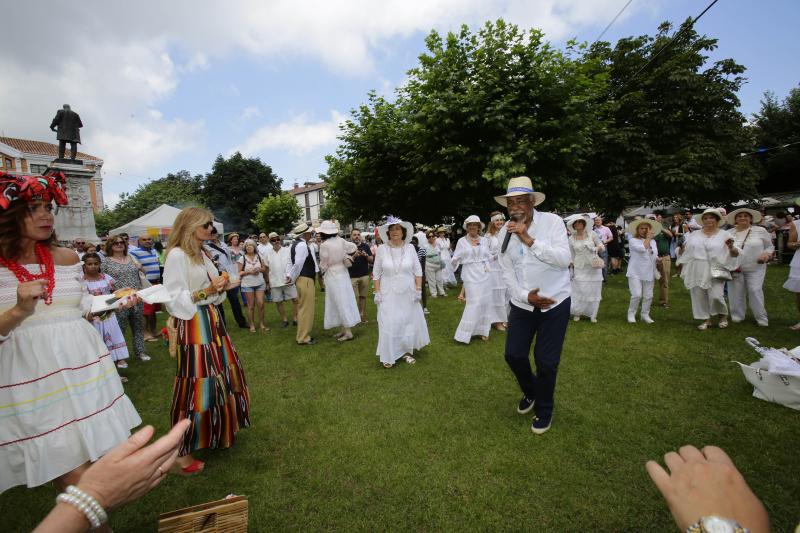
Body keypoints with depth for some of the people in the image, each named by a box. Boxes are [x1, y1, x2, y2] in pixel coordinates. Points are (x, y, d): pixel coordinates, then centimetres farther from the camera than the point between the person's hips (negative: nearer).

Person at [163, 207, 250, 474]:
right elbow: (175, 298, -17)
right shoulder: (177, 255, -12)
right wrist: (207, 291, -24)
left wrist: (220, 287, 3)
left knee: (220, 375, 16)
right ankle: (182, 451, 12)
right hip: (193, 324, -9)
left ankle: (217, 430, 36)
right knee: (196, 383, -3)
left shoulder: (203, 255, 13)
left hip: (212, 321, 9)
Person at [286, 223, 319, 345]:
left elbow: (290, 262, 11)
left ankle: (302, 334, 30)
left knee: (302, 308, 18)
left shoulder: (295, 244, 12)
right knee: (306, 309, -1)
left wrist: (289, 275, 3)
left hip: (301, 279, 10)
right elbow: (298, 264, -22)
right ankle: (303, 338, 8)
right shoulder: (302, 245, -19)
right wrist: (292, 277, -10)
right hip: (305, 279, -10)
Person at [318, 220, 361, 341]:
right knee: (344, 301, 12)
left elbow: (323, 264, -8)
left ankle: (348, 332, 5)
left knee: (341, 303, -1)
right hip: (343, 273, 6)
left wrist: (322, 270, 12)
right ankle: (344, 330, 22)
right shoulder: (341, 240, -3)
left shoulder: (324, 245, -18)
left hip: (332, 276, -6)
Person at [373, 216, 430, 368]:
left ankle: (406, 351, 31)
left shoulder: (410, 247, -4)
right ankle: (389, 356, 17)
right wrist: (377, 292, -3)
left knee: (410, 321, 12)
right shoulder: (382, 249, -6)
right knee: (389, 324, 1)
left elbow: (418, 270, 1)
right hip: (388, 293, -2)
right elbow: (376, 273, 0)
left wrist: (418, 289, -4)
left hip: (408, 293, 2)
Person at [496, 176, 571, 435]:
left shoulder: (552, 221, -11)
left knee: (546, 362, 3)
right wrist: (525, 295, -14)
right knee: (513, 355, 8)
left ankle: (544, 410, 31)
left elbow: (564, 259, -22)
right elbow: (507, 272, 0)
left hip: (555, 303, -3)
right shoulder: (505, 233, -1)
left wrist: (529, 240, -30)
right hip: (522, 303, 4)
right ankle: (530, 391, 41)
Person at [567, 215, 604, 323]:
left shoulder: (592, 234, -1)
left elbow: (602, 246, 5)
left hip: (594, 267, 0)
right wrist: (571, 269, 5)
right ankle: (577, 313, 16)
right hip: (580, 268, 0)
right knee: (579, 291, -3)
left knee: (594, 291, 4)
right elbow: (572, 255, 6)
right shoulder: (571, 239, 1)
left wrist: (598, 248, -18)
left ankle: (592, 315, 18)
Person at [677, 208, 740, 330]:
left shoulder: (724, 235, 4)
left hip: (715, 271, -2)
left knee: (716, 296, -11)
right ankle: (706, 319, 21)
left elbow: (735, 254, 2)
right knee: (699, 296, 5)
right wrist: (681, 248, -5)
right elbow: (683, 251, 16)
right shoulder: (694, 235, 10)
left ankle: (723, 315, 19)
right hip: (697, 272, 3)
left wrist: (731, 247, -17)